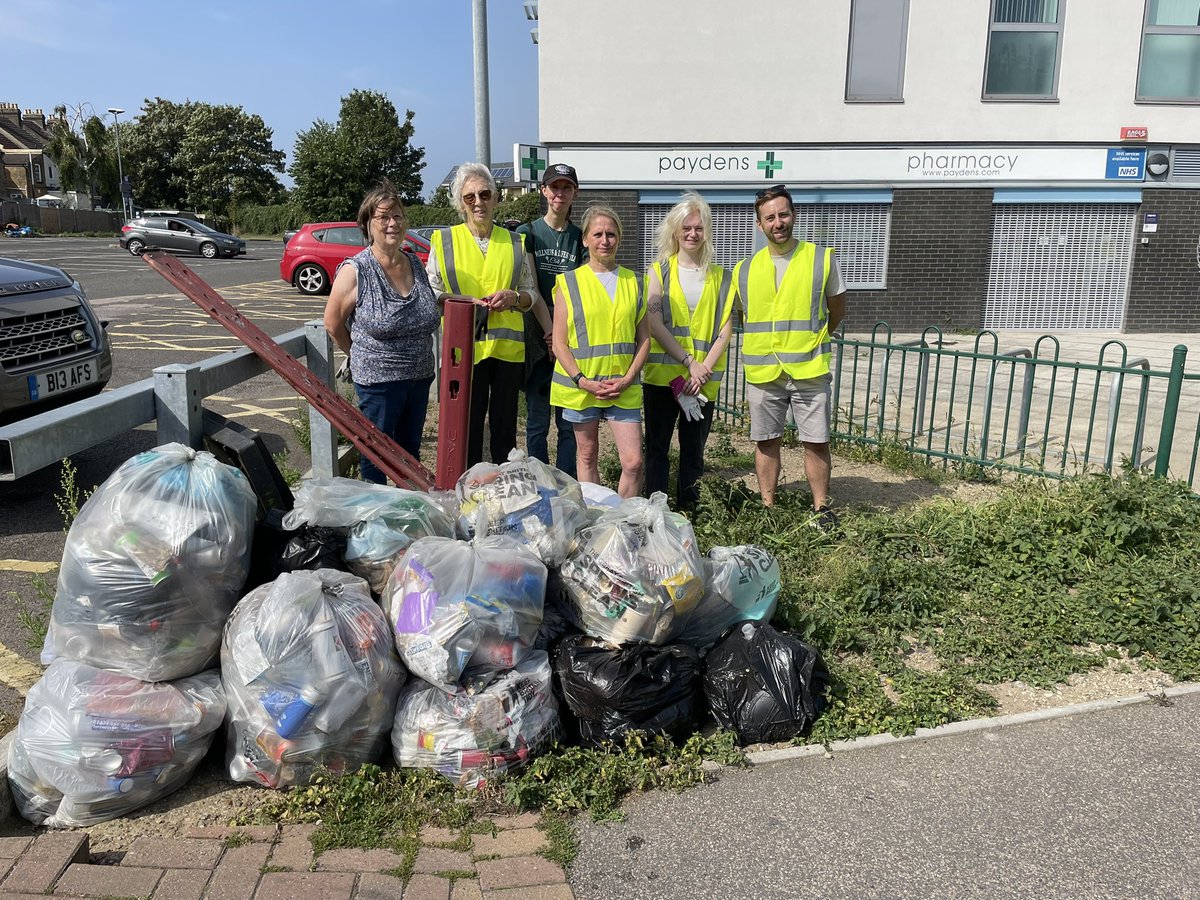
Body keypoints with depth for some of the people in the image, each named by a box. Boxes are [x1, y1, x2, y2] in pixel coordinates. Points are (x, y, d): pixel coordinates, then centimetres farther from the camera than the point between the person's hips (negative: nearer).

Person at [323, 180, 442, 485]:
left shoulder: (415, 263, 3)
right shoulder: (355, 271, -14)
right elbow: (333, 323, -4)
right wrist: (362, 357, 5)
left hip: (420, 376, 6)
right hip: (378, 380, -5)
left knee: (410, 449, 19)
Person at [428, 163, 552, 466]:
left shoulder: (515, 243, 11)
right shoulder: (443, 240, 6)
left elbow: (531, 295, 14)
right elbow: (431, 292, 5)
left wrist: (514, 297, -9)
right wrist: (465, 301, -12)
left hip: (508, 347, 2)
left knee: (505, 431, 9)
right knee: (467, 428, 3)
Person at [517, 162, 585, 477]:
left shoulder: (581, 237, 9)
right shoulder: (527, 233, 4)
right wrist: (550, 329, -13)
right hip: (537, 338, -2)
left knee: (569, 422, 5)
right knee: (538, 421, 3)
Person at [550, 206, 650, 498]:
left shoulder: (632, 281, 7)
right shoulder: (569, 283, 0)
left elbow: (644, 338, 7)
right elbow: (559, 343, -2)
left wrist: (628, 378, -6)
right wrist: (583, 381, -12)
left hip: (623, 388, 1)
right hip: (580, 385, -1)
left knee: (633, 462, -4)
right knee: (587, 455, 10)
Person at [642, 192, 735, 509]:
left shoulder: (721, 278, 10)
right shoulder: (659, 271, 6)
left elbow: (725, 329, 4)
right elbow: (654, 325, -5)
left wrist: (704, 369, -10)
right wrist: (689, 361, -14)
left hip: (704, 379, 1)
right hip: (662, 374, -1)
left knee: (694, 449, 8)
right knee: (657, 447, 3)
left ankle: (689, 509, 18)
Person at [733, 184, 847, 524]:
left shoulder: (822, 258, 0)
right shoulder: (745, 270, 6)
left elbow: (837, 310, 10)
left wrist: (808, 340, 13)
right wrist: (768, 342, 9)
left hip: (809, 371, -2)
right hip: (762, 373, 2)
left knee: (816, 442, 3)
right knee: (766, 441, 9)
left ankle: (822, 507, 17)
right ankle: (768, 506, 20)